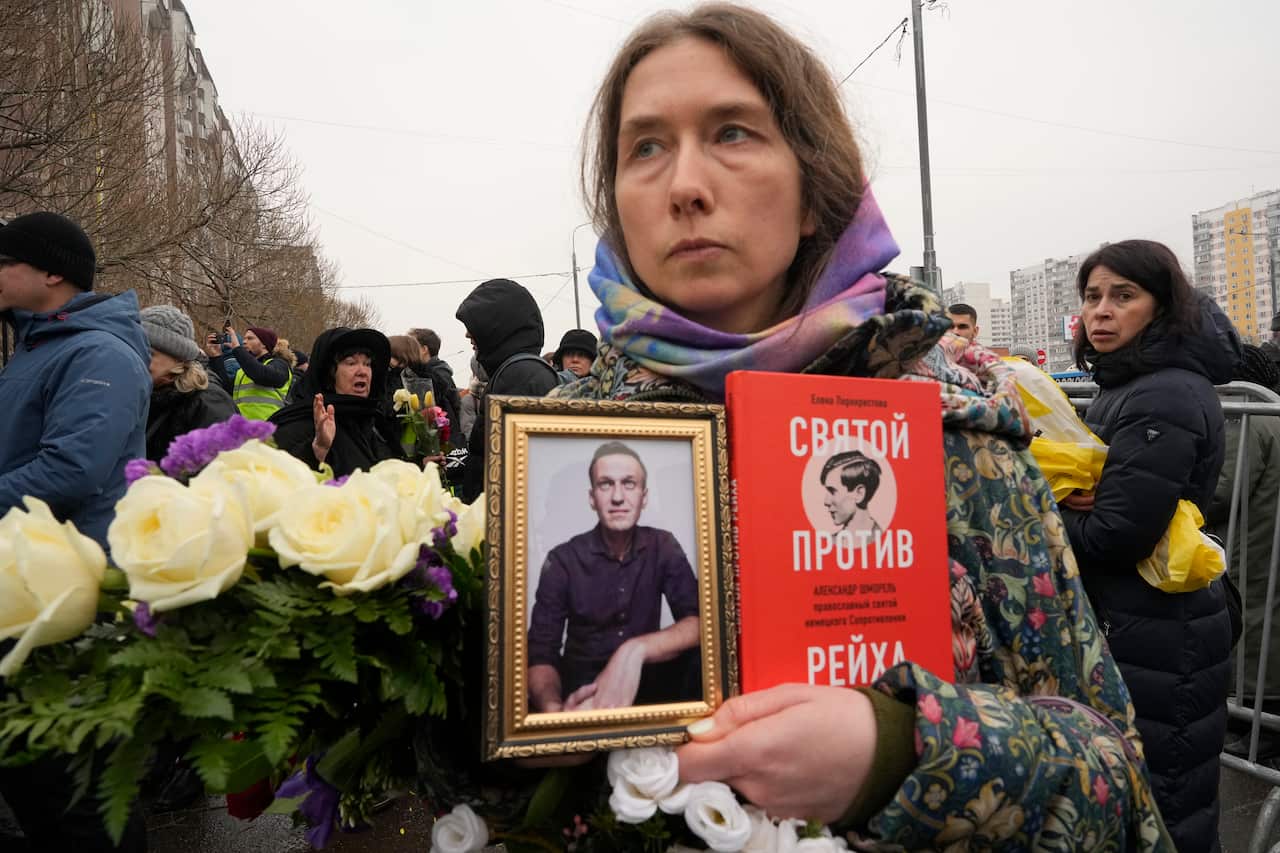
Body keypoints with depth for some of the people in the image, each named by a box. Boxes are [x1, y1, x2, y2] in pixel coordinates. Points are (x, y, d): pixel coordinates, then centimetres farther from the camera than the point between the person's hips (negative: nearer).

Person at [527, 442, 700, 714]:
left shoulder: (663, 547, -4)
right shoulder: (562, 559, -9)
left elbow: (698, 623, -15)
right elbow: (540, 653, -13)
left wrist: (635, 651, -35)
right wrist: (554, 708, -37)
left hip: (644, 677, 1)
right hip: (583, 684, -1)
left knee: (699, 660, -30)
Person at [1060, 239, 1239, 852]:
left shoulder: (1164, 399, -20)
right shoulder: (1125, 386, 10)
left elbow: (1113, 535, -25)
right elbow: (1098, 484, 16)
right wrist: (1067, 499, -5)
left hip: (1155, 639, -10)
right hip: (1121, 619, 10)